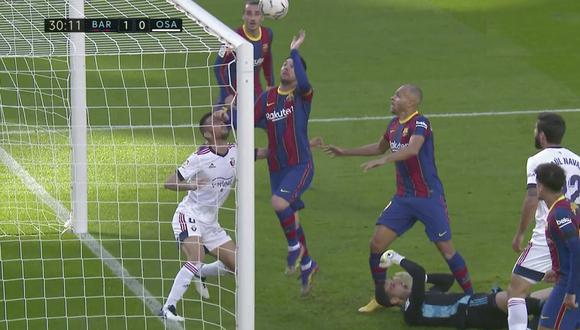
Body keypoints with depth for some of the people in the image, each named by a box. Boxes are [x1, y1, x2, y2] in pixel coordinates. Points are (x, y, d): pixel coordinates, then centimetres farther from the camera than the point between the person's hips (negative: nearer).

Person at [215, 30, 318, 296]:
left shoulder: (302, 94, -7)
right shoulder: (267, 98, 7)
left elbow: (303, 83, -31)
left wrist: (295, 50, -25)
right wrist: (228, 117, -18)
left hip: (300, 165, -6)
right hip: (276, 169, 6)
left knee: (279, 203, -29)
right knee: (288, 218, 12)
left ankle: (295, 246, -3)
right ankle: (306, 265, 32)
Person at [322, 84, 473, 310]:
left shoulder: (420, 124, -16)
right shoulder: (394, 124, 9)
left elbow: (413, 149, -36)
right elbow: (380, 147, 29)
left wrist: (383, 160, -47)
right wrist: (346, 152, 33)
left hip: (429, 197, -7)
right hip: (403, 197, 7)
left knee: (446, 249, -5)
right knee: (377, 242, -1)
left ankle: (471, 297, 8)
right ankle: (380, 297, 13)